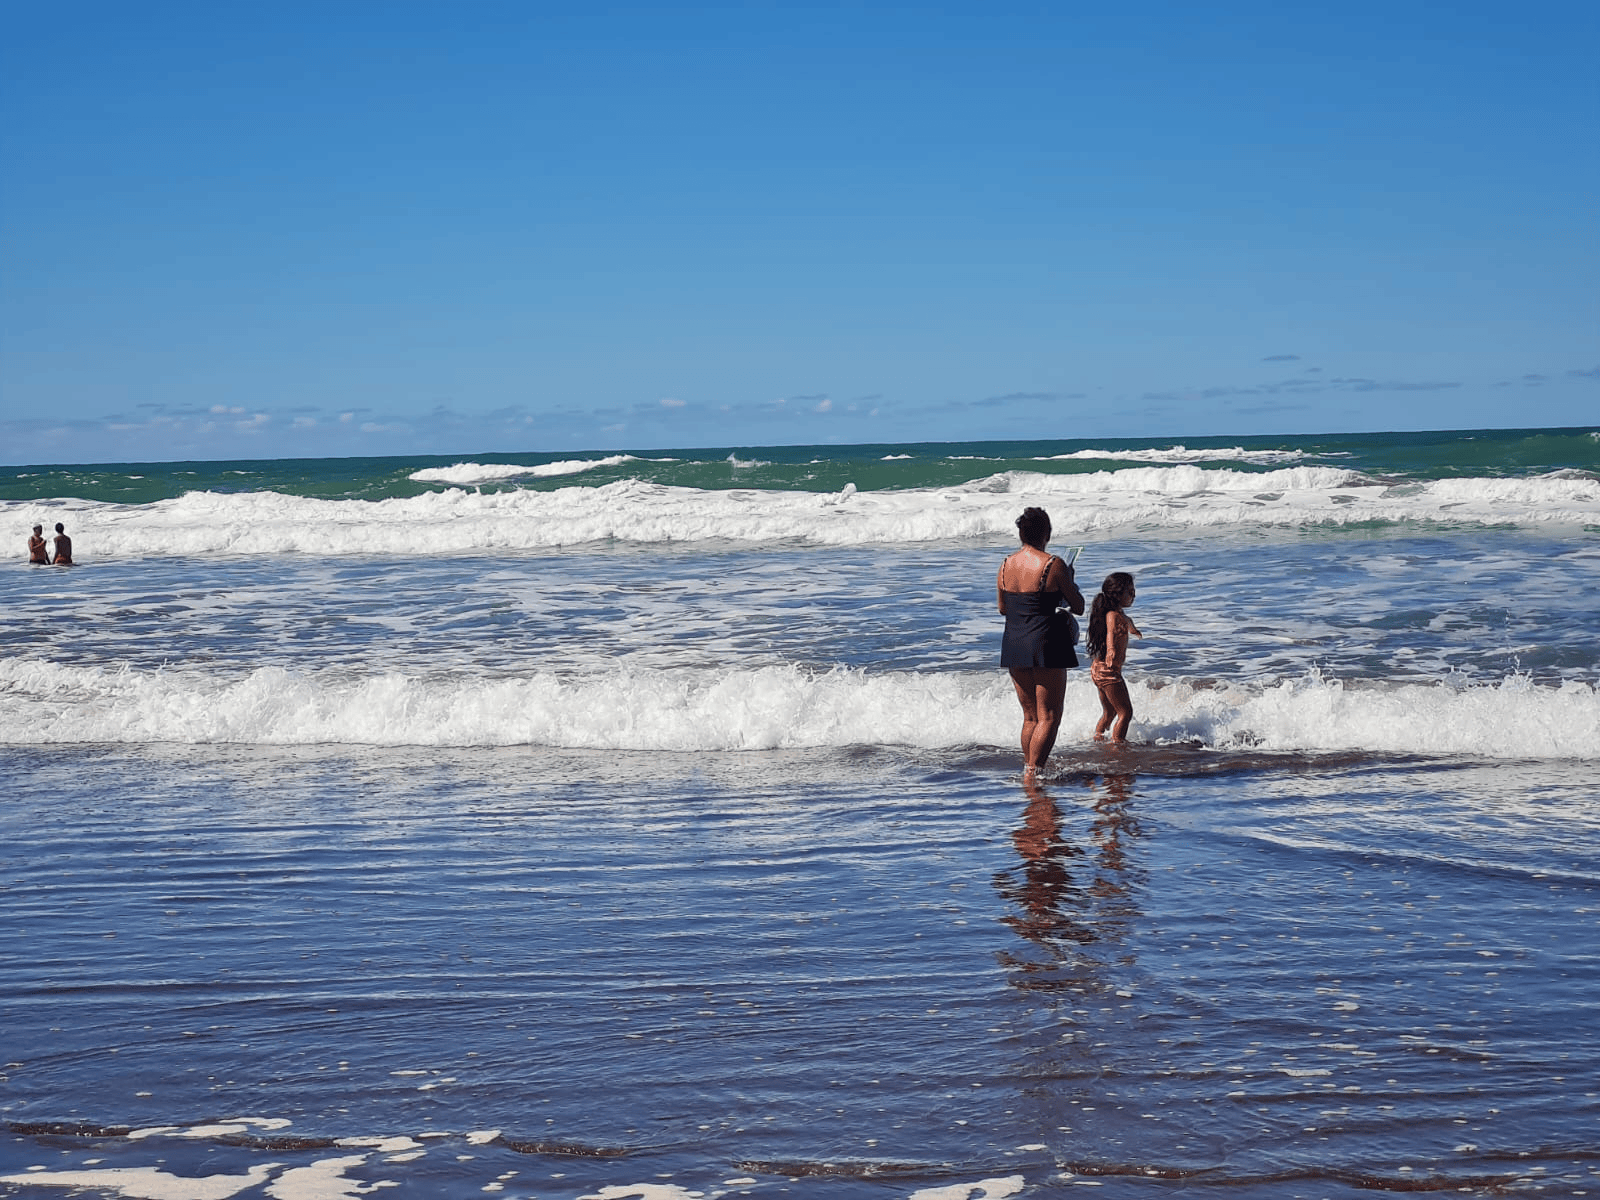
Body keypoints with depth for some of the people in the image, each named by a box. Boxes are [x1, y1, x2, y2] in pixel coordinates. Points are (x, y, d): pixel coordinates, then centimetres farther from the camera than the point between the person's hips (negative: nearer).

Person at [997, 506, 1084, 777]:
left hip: (1014, 645, 6)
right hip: (1047, 647, -6)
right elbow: (1078, 607, -5)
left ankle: (1027, 768, 21)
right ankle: (1032, 773, -9)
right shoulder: (1053, 565, -12)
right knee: (1049, 717, -1)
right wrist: (1068, 582, 13)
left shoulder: (1006, 566, 5)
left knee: (1030, 716, 18)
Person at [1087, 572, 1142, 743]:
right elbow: (1111, 631, -39)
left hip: (1099, 669, 10)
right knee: (1125, 712, -8)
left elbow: (1125, 621, 35)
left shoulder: (1118, 613, 12)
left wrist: (1132, 628, 55)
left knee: (1109, 713, 20)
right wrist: (1111, 650, -57)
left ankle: (1098, 738, 27)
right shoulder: (1113, 615, -19)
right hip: (1108, 670, -10)